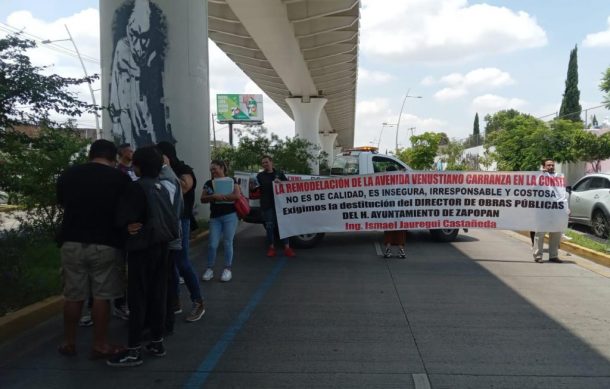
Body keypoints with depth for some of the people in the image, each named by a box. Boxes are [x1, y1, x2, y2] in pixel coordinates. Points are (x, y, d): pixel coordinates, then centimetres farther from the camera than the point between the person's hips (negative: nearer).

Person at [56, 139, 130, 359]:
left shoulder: (68, 175, 6)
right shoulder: (120, 178, -5)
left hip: (72, 242, 3)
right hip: (106, 244, -3)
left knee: (73, 296, 12)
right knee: (101, 296, 3)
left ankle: (69, 343, 23)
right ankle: (99, 345, 9)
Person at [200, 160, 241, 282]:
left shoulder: (232, 181, 3)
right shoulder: (208, 183, 10)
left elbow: (237, 195, -12)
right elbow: (203, 199, 3)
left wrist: (218, 197, -14)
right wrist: (214, 196, -16)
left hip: (230, 215, -2)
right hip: (214, 217, 2)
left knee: (228, 243, 1)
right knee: (212, 244, -2)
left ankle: (228, 269, 11)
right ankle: (210, 269, 9)